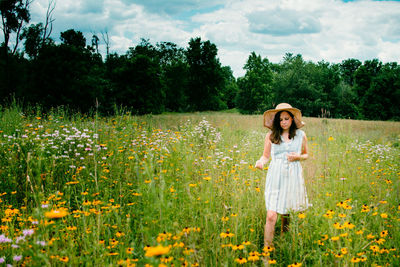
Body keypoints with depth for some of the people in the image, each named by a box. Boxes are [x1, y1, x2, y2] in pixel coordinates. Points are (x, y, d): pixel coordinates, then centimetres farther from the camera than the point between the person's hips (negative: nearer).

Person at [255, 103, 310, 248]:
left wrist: (298, 157, -4)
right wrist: (260, 162, -13)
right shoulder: (271, 135, 2)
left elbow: (306, 154, 18)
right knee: (271, 216, -10)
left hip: (293, 176, 2)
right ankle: (267, 247, -1)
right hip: (275, 176, -2)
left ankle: (285, 229, 41)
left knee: (286, 209, 10)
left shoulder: (300, 135, 6)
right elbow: (266, 155, 9)